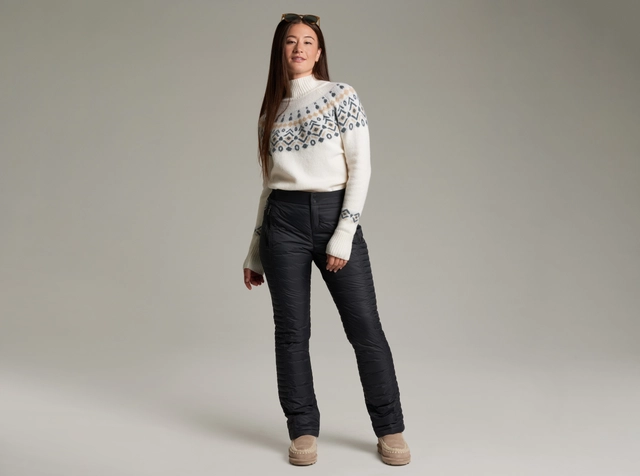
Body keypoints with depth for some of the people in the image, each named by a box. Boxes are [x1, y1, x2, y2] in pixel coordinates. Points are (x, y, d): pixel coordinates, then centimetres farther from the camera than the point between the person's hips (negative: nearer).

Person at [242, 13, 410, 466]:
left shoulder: (341, 96, 1)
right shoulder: (270, 113, 13)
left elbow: (361, 169, -5)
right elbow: (270, 185, 15)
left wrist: (344, 236, -13)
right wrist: (255, 252, 14)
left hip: (336, 216, -3)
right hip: (284, 223, 3)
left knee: (365, 327, -1)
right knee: (292, 331, 4)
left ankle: (390, 429, 14)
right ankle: (304, 431, 18)